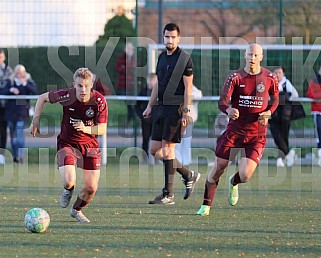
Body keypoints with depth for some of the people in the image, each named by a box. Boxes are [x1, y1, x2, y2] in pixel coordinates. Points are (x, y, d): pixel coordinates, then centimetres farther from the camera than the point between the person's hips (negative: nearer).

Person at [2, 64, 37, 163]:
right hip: (11, 110, 3)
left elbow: (34, 91, -12)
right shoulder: (10, 81, 7)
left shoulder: (28, 81, 2)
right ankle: (15, 155, 20)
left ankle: (21, 156, -17)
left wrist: (25, 84, -22)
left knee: (20, 133, -15)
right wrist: (10, 90, -19)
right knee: (12, 134, 9)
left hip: (22, 111, -3)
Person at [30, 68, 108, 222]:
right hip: (67, 143, -2)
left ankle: (77, 210, 31)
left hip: (90, 144, 2)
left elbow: (102, 129, -14)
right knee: (69, 181, -23)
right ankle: (68, 191, 18)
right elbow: (42, 98, 0)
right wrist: (35, 121, -1)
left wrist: (86, 129, -33)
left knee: (91, 188, -3)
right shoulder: (66, 96, -18)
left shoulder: (99, 100, -17)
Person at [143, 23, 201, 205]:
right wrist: (150, 106, 19)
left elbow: (188, 87, -11)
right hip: (161, 107, 8)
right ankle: (189, 175, 22)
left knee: (167, 149, -9)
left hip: (175, 108, -8)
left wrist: (186, 111, -17)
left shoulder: (185, 59, -8)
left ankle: (168, 195, -4)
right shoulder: (162, 57, 15)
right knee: (155, 150, 7)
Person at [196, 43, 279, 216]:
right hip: (234, 131, 0)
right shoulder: (235, 77, -6)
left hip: (257, 135, 0)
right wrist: (229, 110, -37)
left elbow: (275, 99, 16)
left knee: (245, 176, -12)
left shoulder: (270, 78, -1)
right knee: (218, 169, 4)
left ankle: (233, 183, 27)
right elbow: (222, 102, -13)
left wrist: (268, 113, -5)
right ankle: (206, 206, 22)